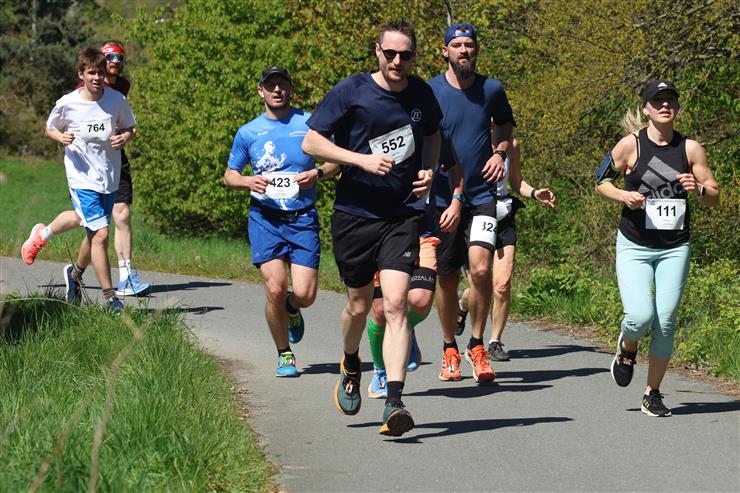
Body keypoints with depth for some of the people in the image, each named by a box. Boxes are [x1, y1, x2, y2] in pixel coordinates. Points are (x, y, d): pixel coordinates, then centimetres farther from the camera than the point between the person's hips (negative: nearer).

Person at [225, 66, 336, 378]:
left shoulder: (310, 123, 5)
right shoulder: (248, 132, 7)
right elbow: (229, 176, 15)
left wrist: (316, 174, -9)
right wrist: (249, 181, -7)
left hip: (303, 218, 0)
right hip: (265, 218, 0)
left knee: (304, 294, -9)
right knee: (275, 287, -14)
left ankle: (291, 309, 31)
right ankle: (284, 354, 8)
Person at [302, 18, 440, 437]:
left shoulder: (422, 94, 4)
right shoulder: (351, 92, -8)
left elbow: (432, 135, 25)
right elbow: (311, 142, -7)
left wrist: (429, 171, 4)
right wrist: (363, 159, -18)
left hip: (403, 216, 1)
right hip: (355, 214, -1)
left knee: (395, 303, -14)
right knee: (360, 304, 12)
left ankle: (394, 402, -19)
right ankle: (351, 366, 45)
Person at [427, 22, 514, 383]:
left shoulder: (491, 90, 3)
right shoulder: (429, 92, -3)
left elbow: (506, 128, 22)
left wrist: (500, 152, 2)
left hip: (482, 194, 0)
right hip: (443, 195, 0)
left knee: (481, 268, -18)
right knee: (447, 278, 7)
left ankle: (476, 346, -2)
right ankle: (449, 349, 26)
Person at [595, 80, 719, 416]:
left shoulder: (690, 149, 2)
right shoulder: (631, 145, -3)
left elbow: (714, 197, 8)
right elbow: (601, 182, 8)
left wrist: (698, 189, -14)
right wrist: (623, 196, -11)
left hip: (675, 249, 2)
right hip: (634, 246, -2)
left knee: (665, 322, -3)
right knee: (640, 316, -18)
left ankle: (652, 394, 13)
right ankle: (627, 350, 19)